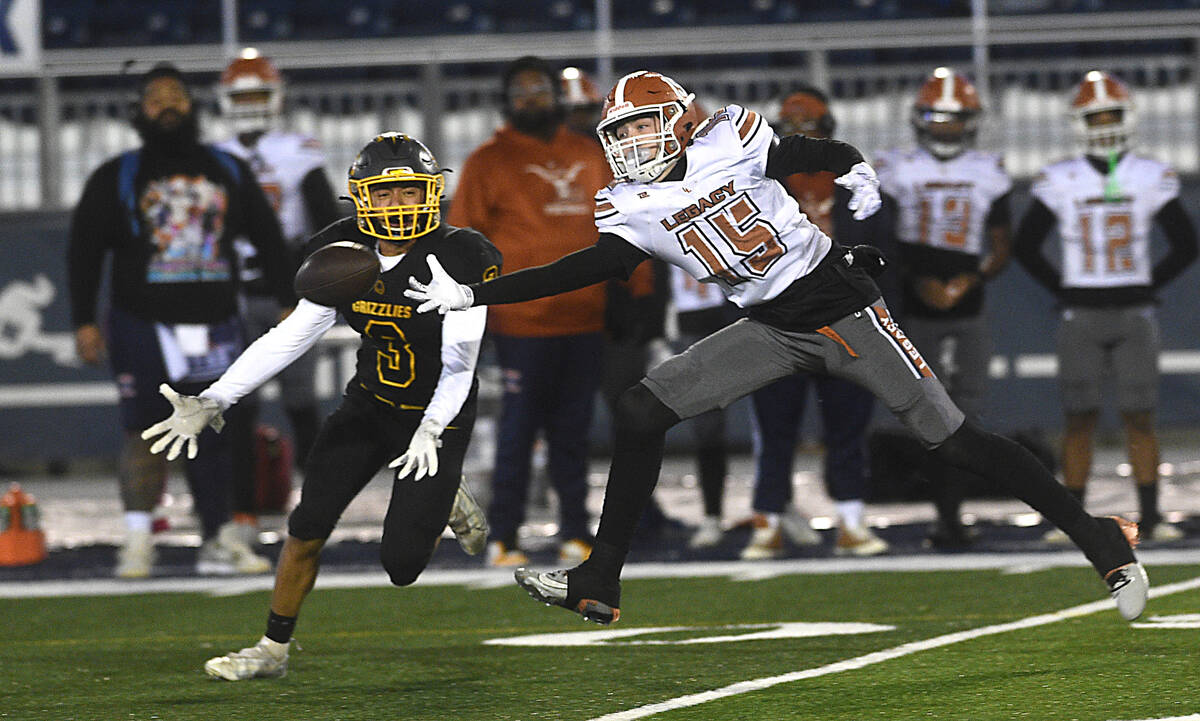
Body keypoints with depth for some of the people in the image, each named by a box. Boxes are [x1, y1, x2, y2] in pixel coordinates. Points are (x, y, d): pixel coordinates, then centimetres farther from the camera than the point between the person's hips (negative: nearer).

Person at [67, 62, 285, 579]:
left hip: (214, 324, 2)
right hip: (144, 324, -2)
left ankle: (218, 541, 7)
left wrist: (289, 302, 12)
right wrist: (84, 321, -3)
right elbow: (84, 251, 4)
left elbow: (267, 240, 17)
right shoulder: (117, 178, 4)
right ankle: (137, 540, 2)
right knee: (146, 431, -6)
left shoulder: (228, 172, 12)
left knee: (215, 435, 2)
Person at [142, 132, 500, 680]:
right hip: (368, 404, 4)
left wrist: (432, 429, -31)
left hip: (437, 415, -4)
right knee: (309, 526, -7)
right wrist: (214, 401, -13)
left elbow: (459, 359, -19)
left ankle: (445, 503, 26)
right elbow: (290, 337, -6)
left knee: (400, 564, -8)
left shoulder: (458, 260, -21)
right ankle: (273, 649, 9)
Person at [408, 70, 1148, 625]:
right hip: (774, 330, 5)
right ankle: (600, 584, -1)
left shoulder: (726, 142, -12)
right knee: (642, 412, -7)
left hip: (842, 304, -5)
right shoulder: (630, 209, 1)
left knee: (955, 441, -6)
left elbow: (820, 154, -2)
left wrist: (860, 172, -22)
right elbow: (583, 272, -1)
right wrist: (470, 295, -6)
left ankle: (1101, 539, 4)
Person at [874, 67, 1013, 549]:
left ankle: (951, 513, 0)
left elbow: (1001, 247, 9)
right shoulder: (899, 173, 1)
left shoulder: (988, 176, 7)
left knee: (968, 411, -3)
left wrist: (973, 279, -10)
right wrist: (915, 282, -14)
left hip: (968, 310, 2)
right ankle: (948, 513, 3)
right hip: (917, 310, -2)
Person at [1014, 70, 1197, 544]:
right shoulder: (1059, 181, 0)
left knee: (1139, 417, -1)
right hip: (1081, 316, 0)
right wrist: (1062, 290, 2)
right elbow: (1026, 246, 8)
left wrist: (1149, 286, 2)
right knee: (1080, 418, 0)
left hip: (1134, 314, 0)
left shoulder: (1152, 179, 2)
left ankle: (1150, 516, 2)